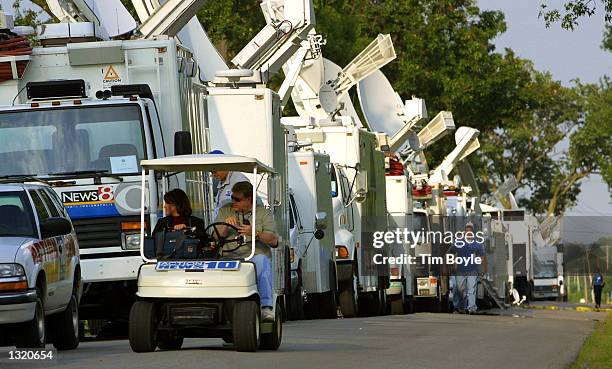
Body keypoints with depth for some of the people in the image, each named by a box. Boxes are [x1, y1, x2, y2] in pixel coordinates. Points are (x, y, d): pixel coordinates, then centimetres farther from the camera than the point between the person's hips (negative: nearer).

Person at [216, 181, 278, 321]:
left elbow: (274, 241, 2)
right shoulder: (225, 211, 19)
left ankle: (266, 307, -38)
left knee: (261, 260, -38)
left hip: (255, 257, -1)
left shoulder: (263, 213, 13)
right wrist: (226, 226, -9)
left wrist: (255, 233, -15)